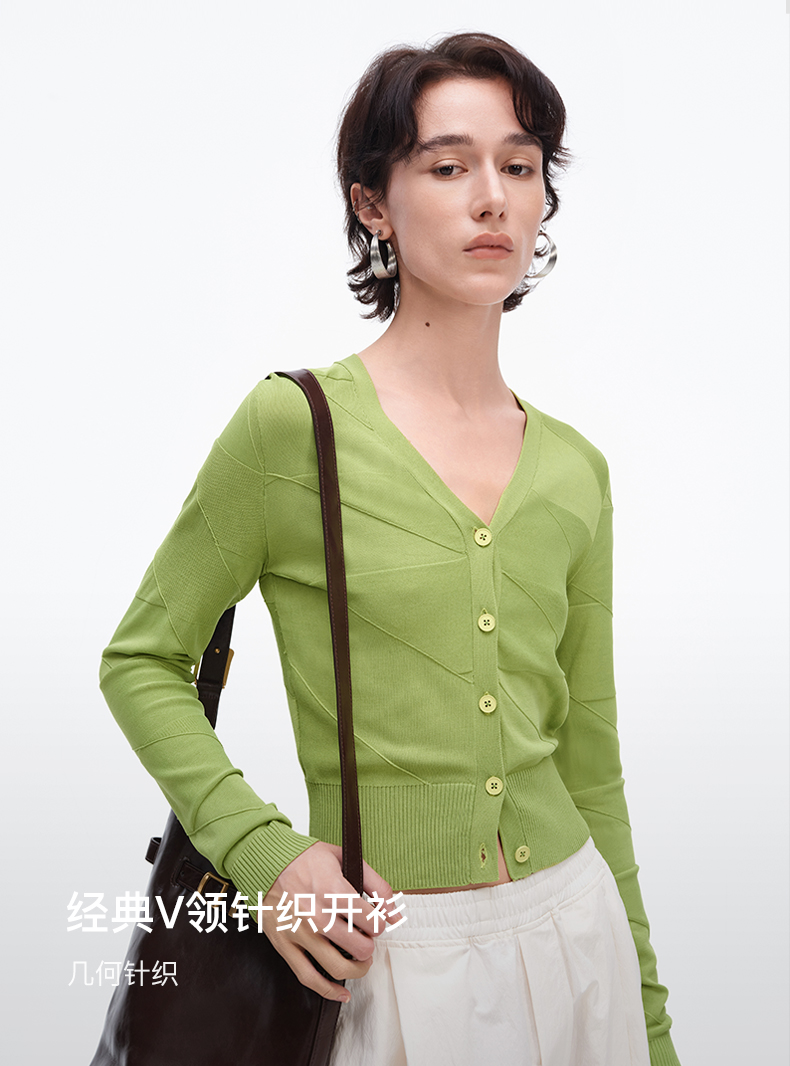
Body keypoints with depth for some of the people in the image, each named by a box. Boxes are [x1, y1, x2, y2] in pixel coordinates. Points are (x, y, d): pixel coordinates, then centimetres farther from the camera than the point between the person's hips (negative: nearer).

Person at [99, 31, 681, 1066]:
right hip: (390, 959, -4)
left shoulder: (575, 472, 3)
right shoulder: (293, 426, -11)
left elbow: (588, 758, 9)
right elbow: (143, 662, -2)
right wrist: (264, 851, -15)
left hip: (575, 936, 5)